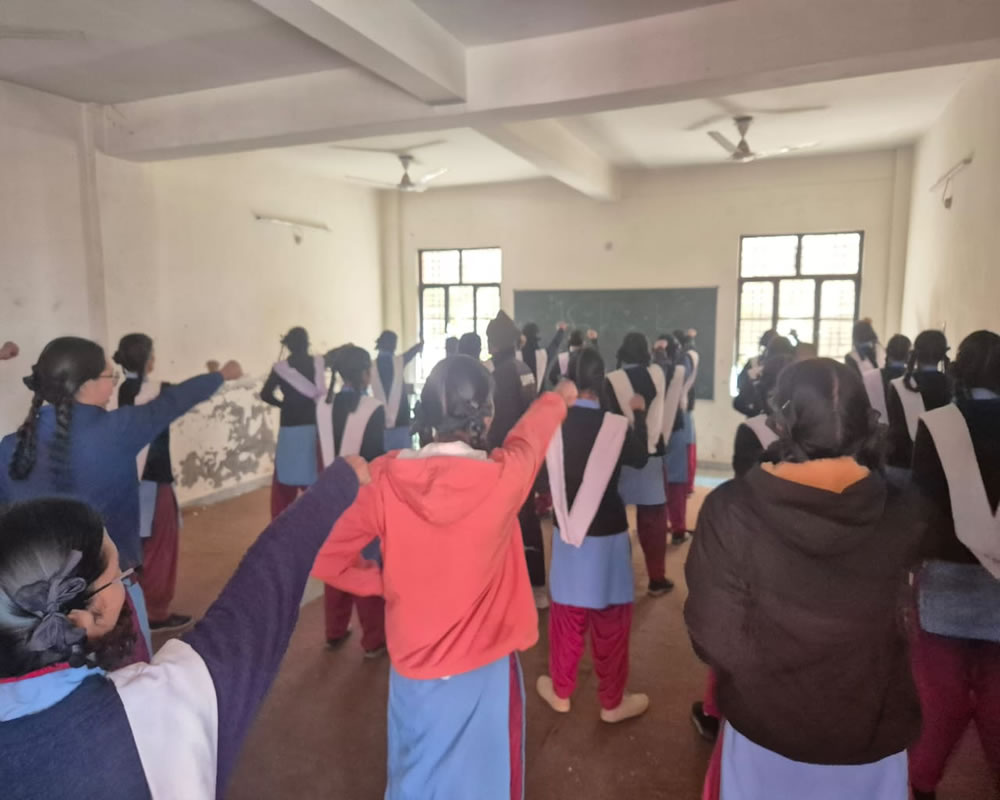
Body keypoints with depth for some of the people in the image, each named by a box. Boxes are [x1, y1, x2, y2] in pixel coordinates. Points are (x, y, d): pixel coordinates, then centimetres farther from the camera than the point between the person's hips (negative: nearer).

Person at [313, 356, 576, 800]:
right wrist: (559, 397, 21)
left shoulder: (387, 480, -17)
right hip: (482, 670, -2)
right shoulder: (501, 479, -22)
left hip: (412, 667, 3)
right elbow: (529, 435, 0)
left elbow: (326, 557, -9)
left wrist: (384, 581, 3)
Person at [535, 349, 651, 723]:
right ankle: (612, 701, 27)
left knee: (566, 612, 18)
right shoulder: (615, 425, -17)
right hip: (606, 533, -3)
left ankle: (560, 691, 33)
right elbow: (640, 459, 3)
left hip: (567, 530, 3)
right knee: (610, 618, 12)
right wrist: (639, 415, 14)